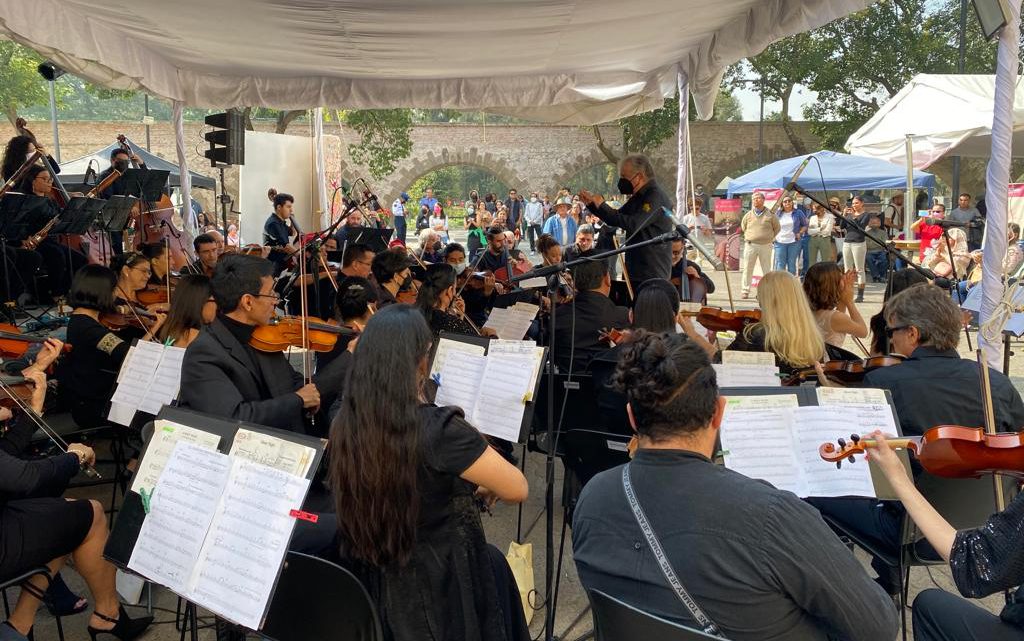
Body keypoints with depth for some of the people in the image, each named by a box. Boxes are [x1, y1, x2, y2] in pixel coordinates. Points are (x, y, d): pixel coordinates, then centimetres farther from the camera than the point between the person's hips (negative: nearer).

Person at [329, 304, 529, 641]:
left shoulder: (343, 425, -9)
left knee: (488, 558, 29)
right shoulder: (438, 428, -27)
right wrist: (483, 484, 3)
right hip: (437, 596, -5)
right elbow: (518, 489, -16)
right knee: (493, 562, 26)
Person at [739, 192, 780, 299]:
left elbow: (777, 228, 12)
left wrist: (770, 238, 9)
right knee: (747, 269, 1)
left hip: (765, 246, -1)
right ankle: (746, 291, 7)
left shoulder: (770, 215, 1)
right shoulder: (748, 215, 6)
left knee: (767, 270, 4)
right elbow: (743, 228, 21)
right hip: (750, 245, 1)